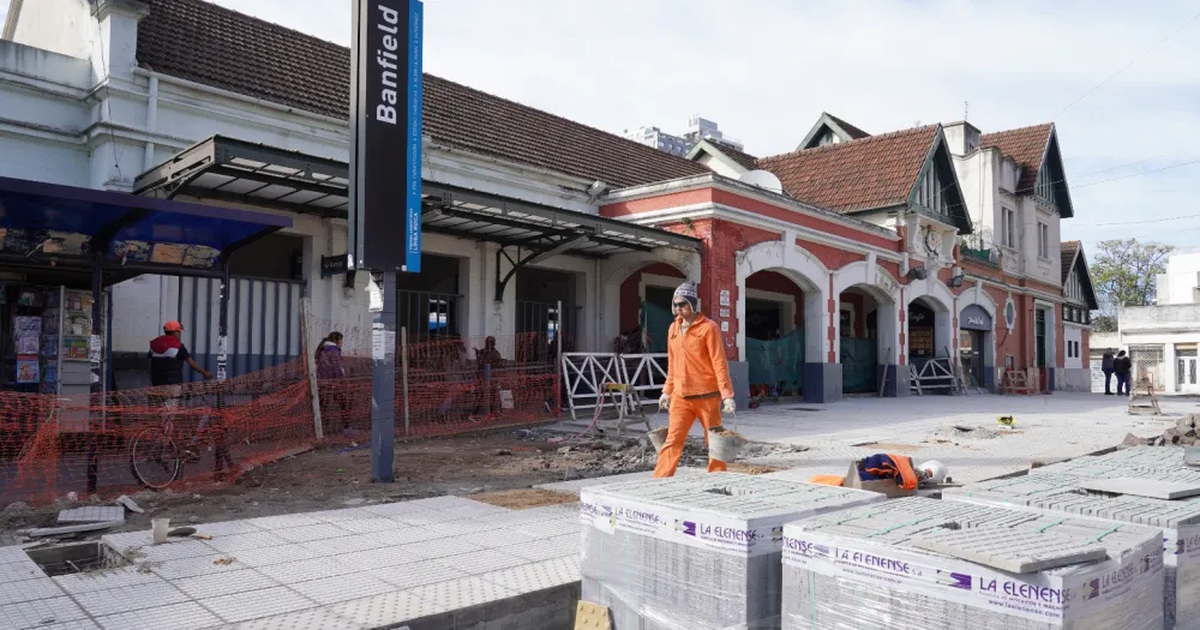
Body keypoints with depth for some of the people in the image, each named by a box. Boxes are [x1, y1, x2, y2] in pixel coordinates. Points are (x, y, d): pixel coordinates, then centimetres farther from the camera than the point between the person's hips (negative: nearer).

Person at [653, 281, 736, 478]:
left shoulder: (708, 327, -9)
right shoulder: (673, 328, 9)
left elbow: (719, 363, -12)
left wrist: (727, 395, -17)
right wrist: (667, 391, 18)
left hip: (707, 396, -4)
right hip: (680, 396, 5)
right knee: (672, 441, -1)